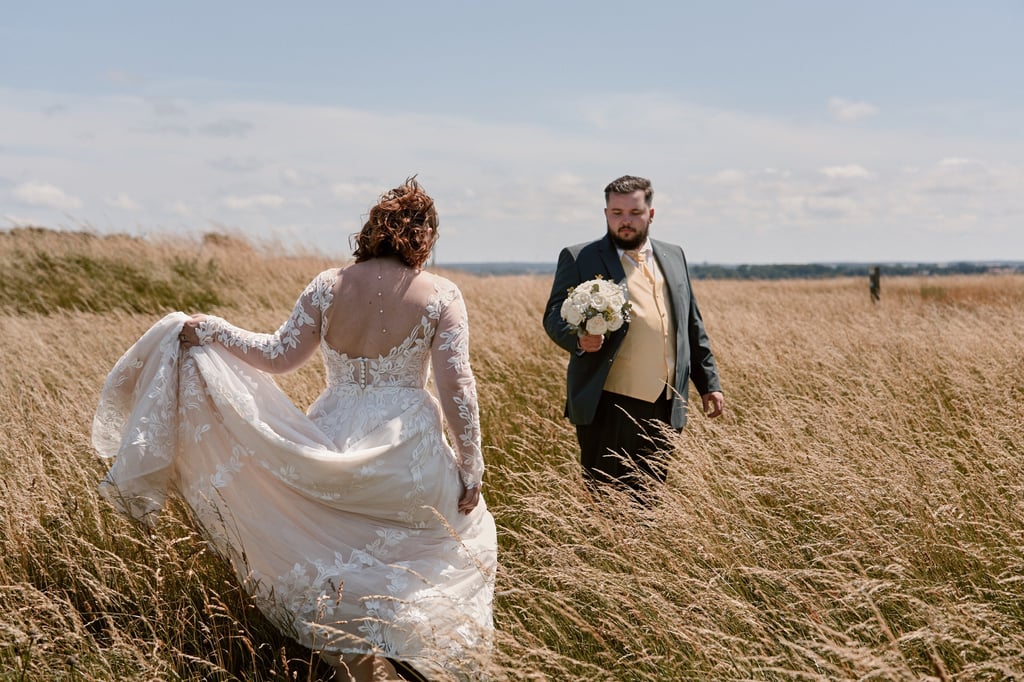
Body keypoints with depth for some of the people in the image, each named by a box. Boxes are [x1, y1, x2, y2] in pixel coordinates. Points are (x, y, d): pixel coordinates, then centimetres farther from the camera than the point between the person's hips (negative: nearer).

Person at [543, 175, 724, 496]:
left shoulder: (673, 256, 16)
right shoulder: (579, 258, 2)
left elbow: (692, 326, 20)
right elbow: (555, 316, -4)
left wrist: (709, 383, 17)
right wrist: (579, 339, -25)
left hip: (663, 407, 5)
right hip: (609, 406, -4)